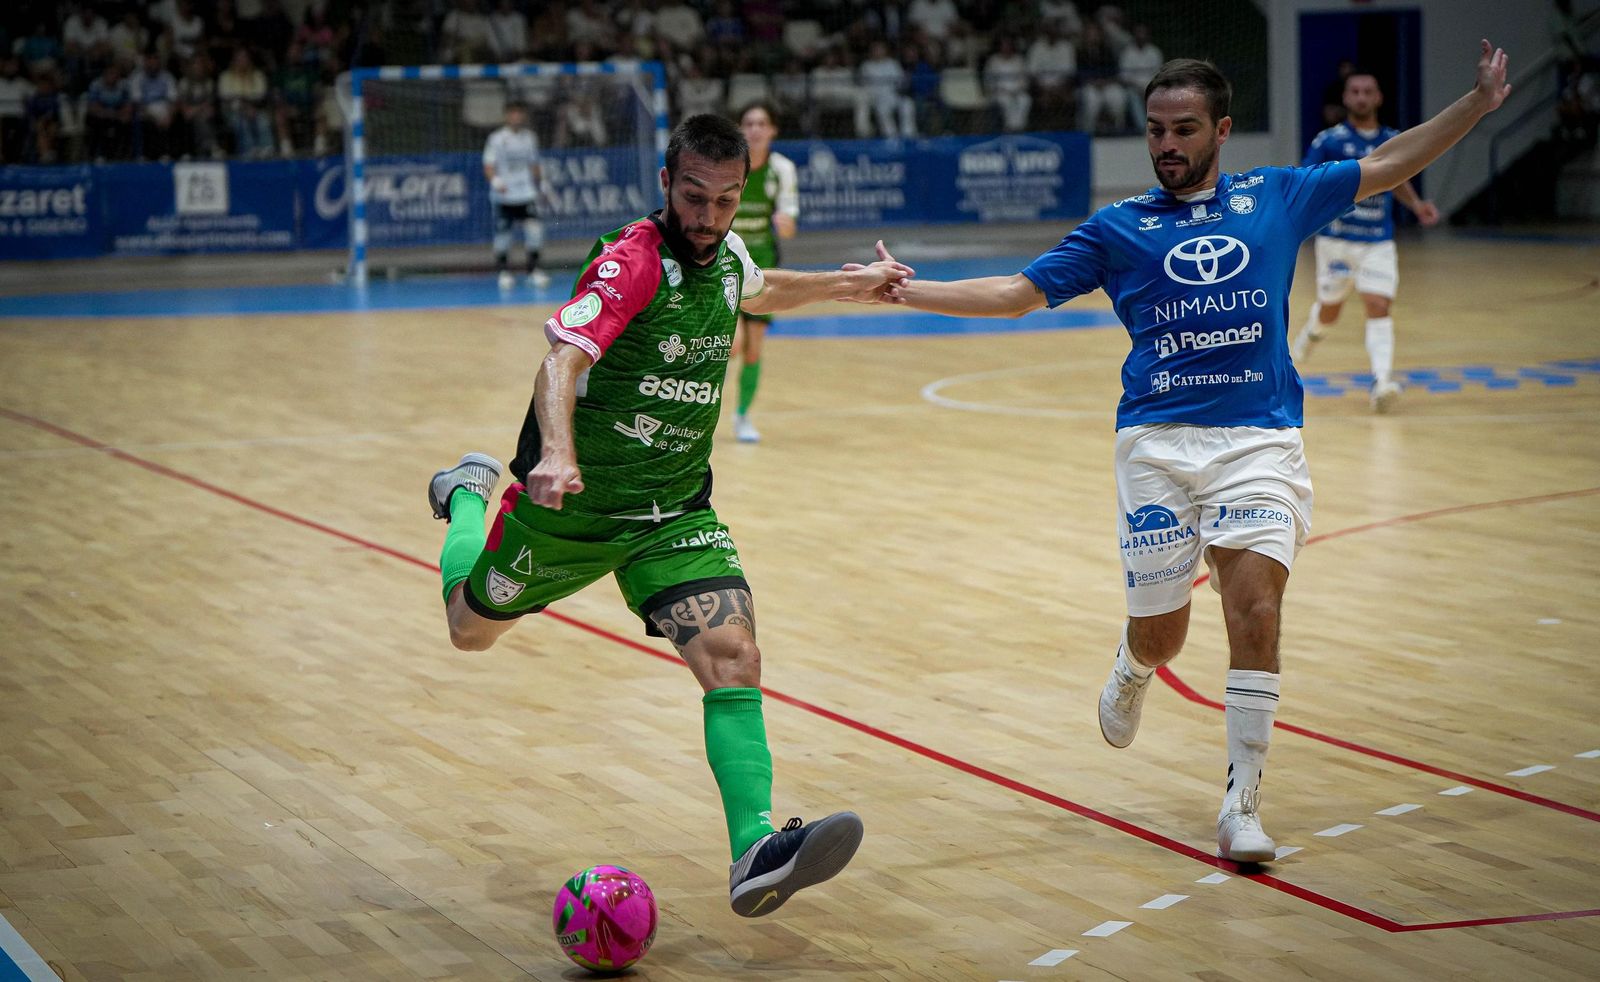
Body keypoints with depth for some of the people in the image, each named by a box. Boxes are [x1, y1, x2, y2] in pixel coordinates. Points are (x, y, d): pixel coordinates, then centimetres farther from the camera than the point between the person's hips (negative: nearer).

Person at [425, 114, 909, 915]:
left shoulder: (725, 255, 1)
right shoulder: (634, 260, -22)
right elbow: (562, 358, -38)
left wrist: (847, 284, 27)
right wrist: (556, 452, -55)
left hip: (674, 512, 4)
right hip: (573, 498, -4)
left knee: (732, 657, -19)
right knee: (471, 629, 19)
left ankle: (756, 851, -29)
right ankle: (468, 495, 50)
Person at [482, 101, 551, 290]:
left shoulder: (530, 137, 8)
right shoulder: (497, 138, -5)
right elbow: (489, 165, -9)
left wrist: (541, 185, 19)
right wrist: (495, 181, -27)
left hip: (526, 196, 3)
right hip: (504, 197, -3)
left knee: (534, 231, -11)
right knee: (503, 235, 1)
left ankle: (534, 271, -1)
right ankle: (504, 272, 16)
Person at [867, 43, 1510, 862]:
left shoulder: (1277, 198, 12)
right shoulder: (1118, 227, 10)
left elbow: (1388, 164, 20)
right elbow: (1017, 293, 9)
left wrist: (1479, 103, 15)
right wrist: (910, 291, 0)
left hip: (1260, 440, 0)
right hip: (1159, 443, 0)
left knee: (1255, 611, -16)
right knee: (1160, 632, 4)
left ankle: (1242, 806, -7)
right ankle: (1130, 673, 44)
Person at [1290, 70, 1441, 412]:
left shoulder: (1393, 141, 6)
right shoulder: (1329, 140, -6)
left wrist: (1416, 204, 8)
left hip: (1379, 242, 2)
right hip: (1337, 239, -2)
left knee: (1378, 306, -14)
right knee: (1329, 309, 12)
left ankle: (1382, 382, -22)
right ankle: (1305, 340, 46)